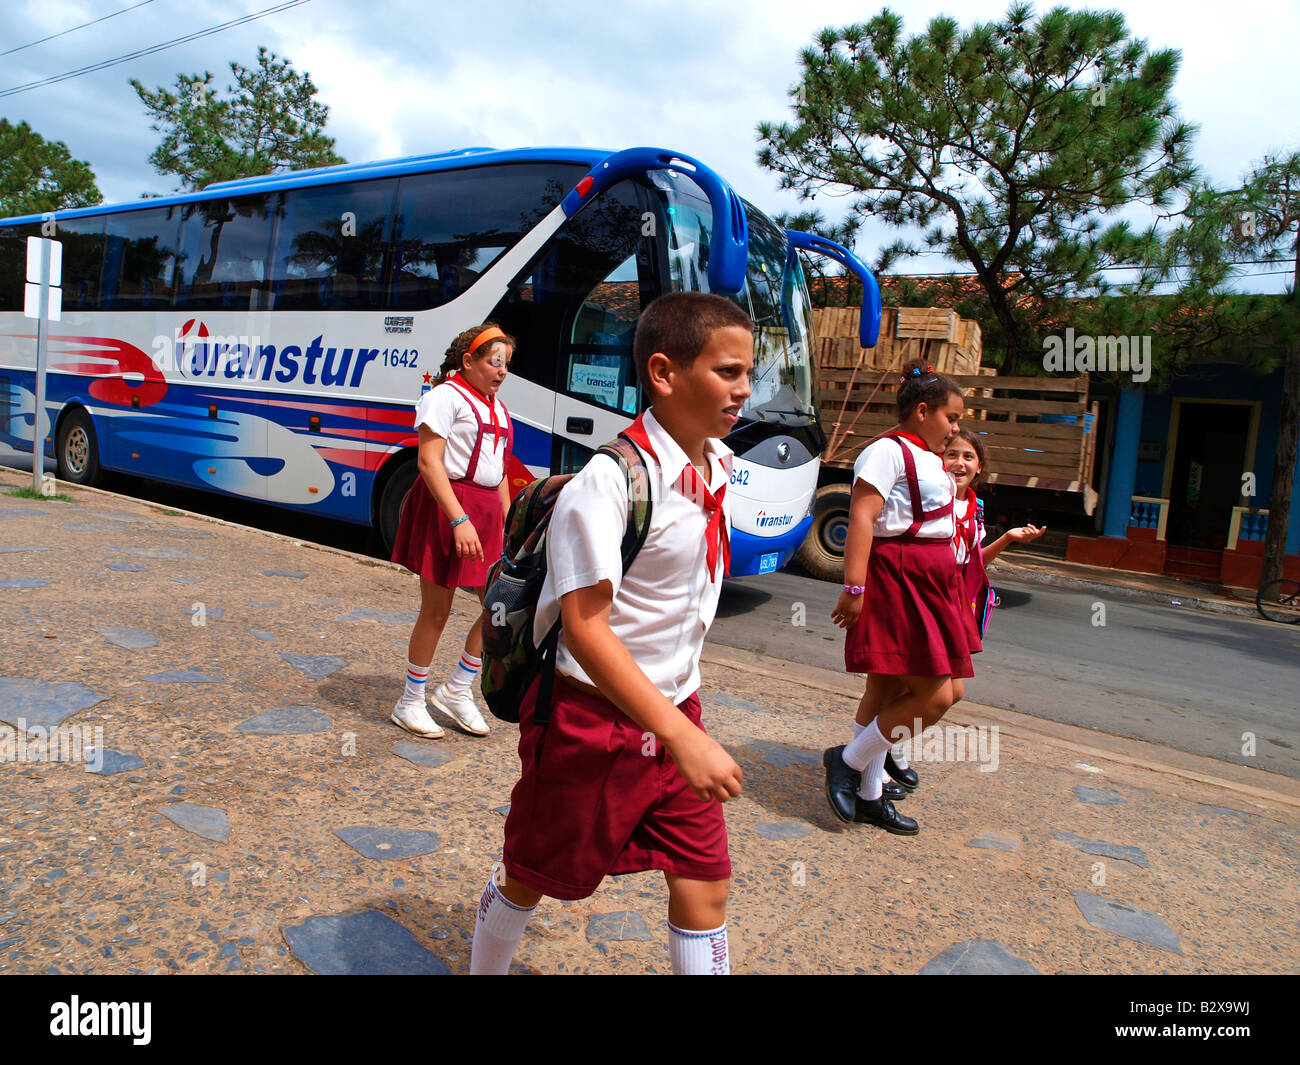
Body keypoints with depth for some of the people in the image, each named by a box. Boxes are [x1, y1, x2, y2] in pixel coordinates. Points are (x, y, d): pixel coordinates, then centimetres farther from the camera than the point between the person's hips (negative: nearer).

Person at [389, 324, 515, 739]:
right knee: (436, 612, 0)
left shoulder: (497, 408, 18)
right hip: (446, 507, -8)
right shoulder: (446, 397, -7)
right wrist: (458, 520, -23)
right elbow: (429, 462, -16)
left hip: (487, 513, 8)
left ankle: (457, 689, 20)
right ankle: (410, 702, 18)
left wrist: (508, 524, 16)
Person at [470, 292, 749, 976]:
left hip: (673, 711, 7)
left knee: (705, 883, 8)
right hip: (592, 717, -6)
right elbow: (584, 626, -29)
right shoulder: (611, 480, -25)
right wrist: (682, 737, -33)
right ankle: (484, 970, 44)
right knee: (531, 877, 16)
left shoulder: (720, 466, 0)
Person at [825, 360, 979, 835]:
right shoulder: (888, 451, -11)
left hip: (927, 585, 10)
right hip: (895, 582, -10)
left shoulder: (930, 459, 20)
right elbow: (862, 519, -20)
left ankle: (869, 796, 22)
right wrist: (854, 587, -27)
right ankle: (847, 761, 6)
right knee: (935, 695, -11)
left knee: (887, 691, 13)